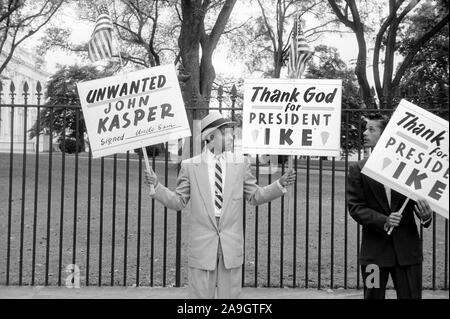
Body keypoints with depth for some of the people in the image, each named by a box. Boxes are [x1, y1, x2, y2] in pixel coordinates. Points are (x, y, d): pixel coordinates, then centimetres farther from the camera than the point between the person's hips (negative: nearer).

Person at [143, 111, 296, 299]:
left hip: (232, 245, 1)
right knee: (200, 294, 8)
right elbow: (178, 202, 4)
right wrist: (156, 186, -10)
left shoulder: (241, 163, 2)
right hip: (201, 245, -1)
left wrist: (280, 184, -5)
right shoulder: (190, 166, -1)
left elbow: (255, 196, 8)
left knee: (230, 294, 12)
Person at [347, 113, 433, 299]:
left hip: (407, 248, 0)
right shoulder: (357, 170, 1)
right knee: (373, 296, 9)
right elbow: (355, 207, -5)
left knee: (411, 296, 8)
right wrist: (383, 221, -19)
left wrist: (425, 215, -17)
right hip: (374, 250, 0)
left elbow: (418, 198, 6)